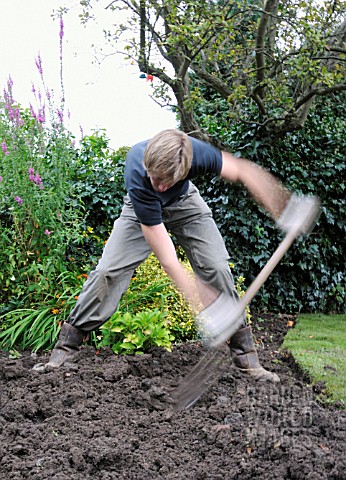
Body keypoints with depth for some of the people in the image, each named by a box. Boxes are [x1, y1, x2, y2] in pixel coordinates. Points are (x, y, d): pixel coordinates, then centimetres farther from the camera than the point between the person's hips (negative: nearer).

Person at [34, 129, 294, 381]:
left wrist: (280, 210, -25)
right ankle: (67, 347, -2)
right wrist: (199, 300, -43)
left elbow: (242, 171, -17)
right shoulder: (137, 177, -44)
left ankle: (246, 356, -2)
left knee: (218, 269, -12)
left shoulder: (196, 152, -39)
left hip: (185, 202, 2)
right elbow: (167, 259, -41)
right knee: (107, 272, -14)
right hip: (143, 210, -2)